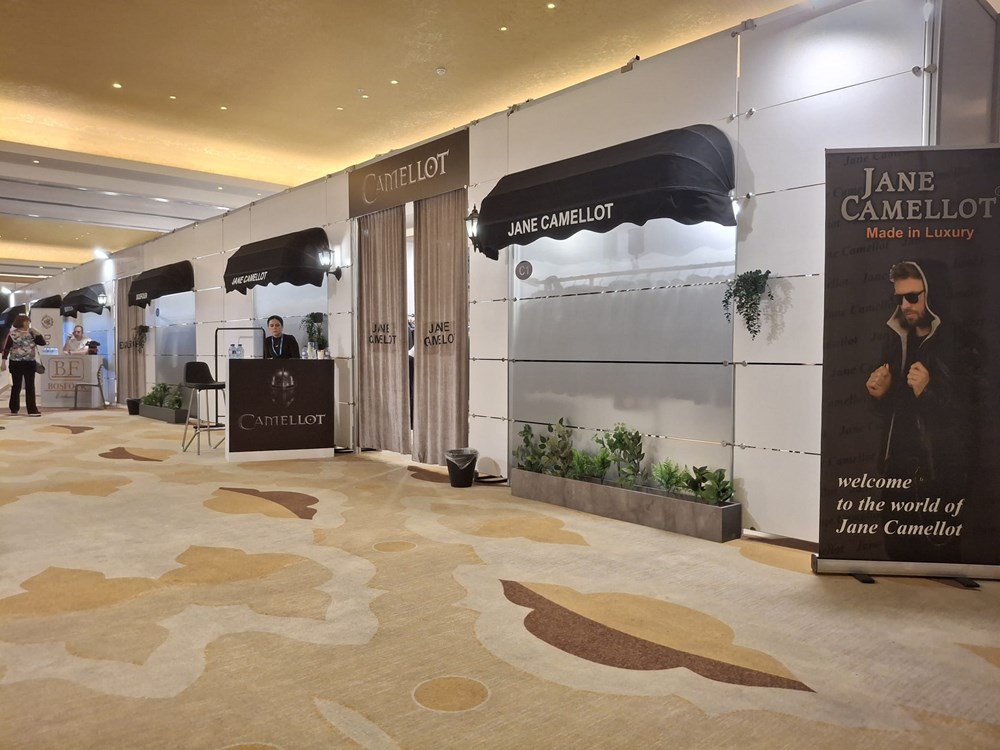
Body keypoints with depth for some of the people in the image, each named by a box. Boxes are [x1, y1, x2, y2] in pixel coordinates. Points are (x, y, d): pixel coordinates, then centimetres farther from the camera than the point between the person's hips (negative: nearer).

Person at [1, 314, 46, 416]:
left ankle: (32, 410, 1)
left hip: (30, 363, 3)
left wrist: (35, 332, -5)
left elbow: (42, 342, 2)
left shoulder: (31, 334, 7)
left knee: (30, 387, 1)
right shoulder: (13, 334, -5)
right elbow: (6, 348, -5)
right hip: (16, 363, -3)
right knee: (16, 386, 6)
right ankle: (14, 409, 18)